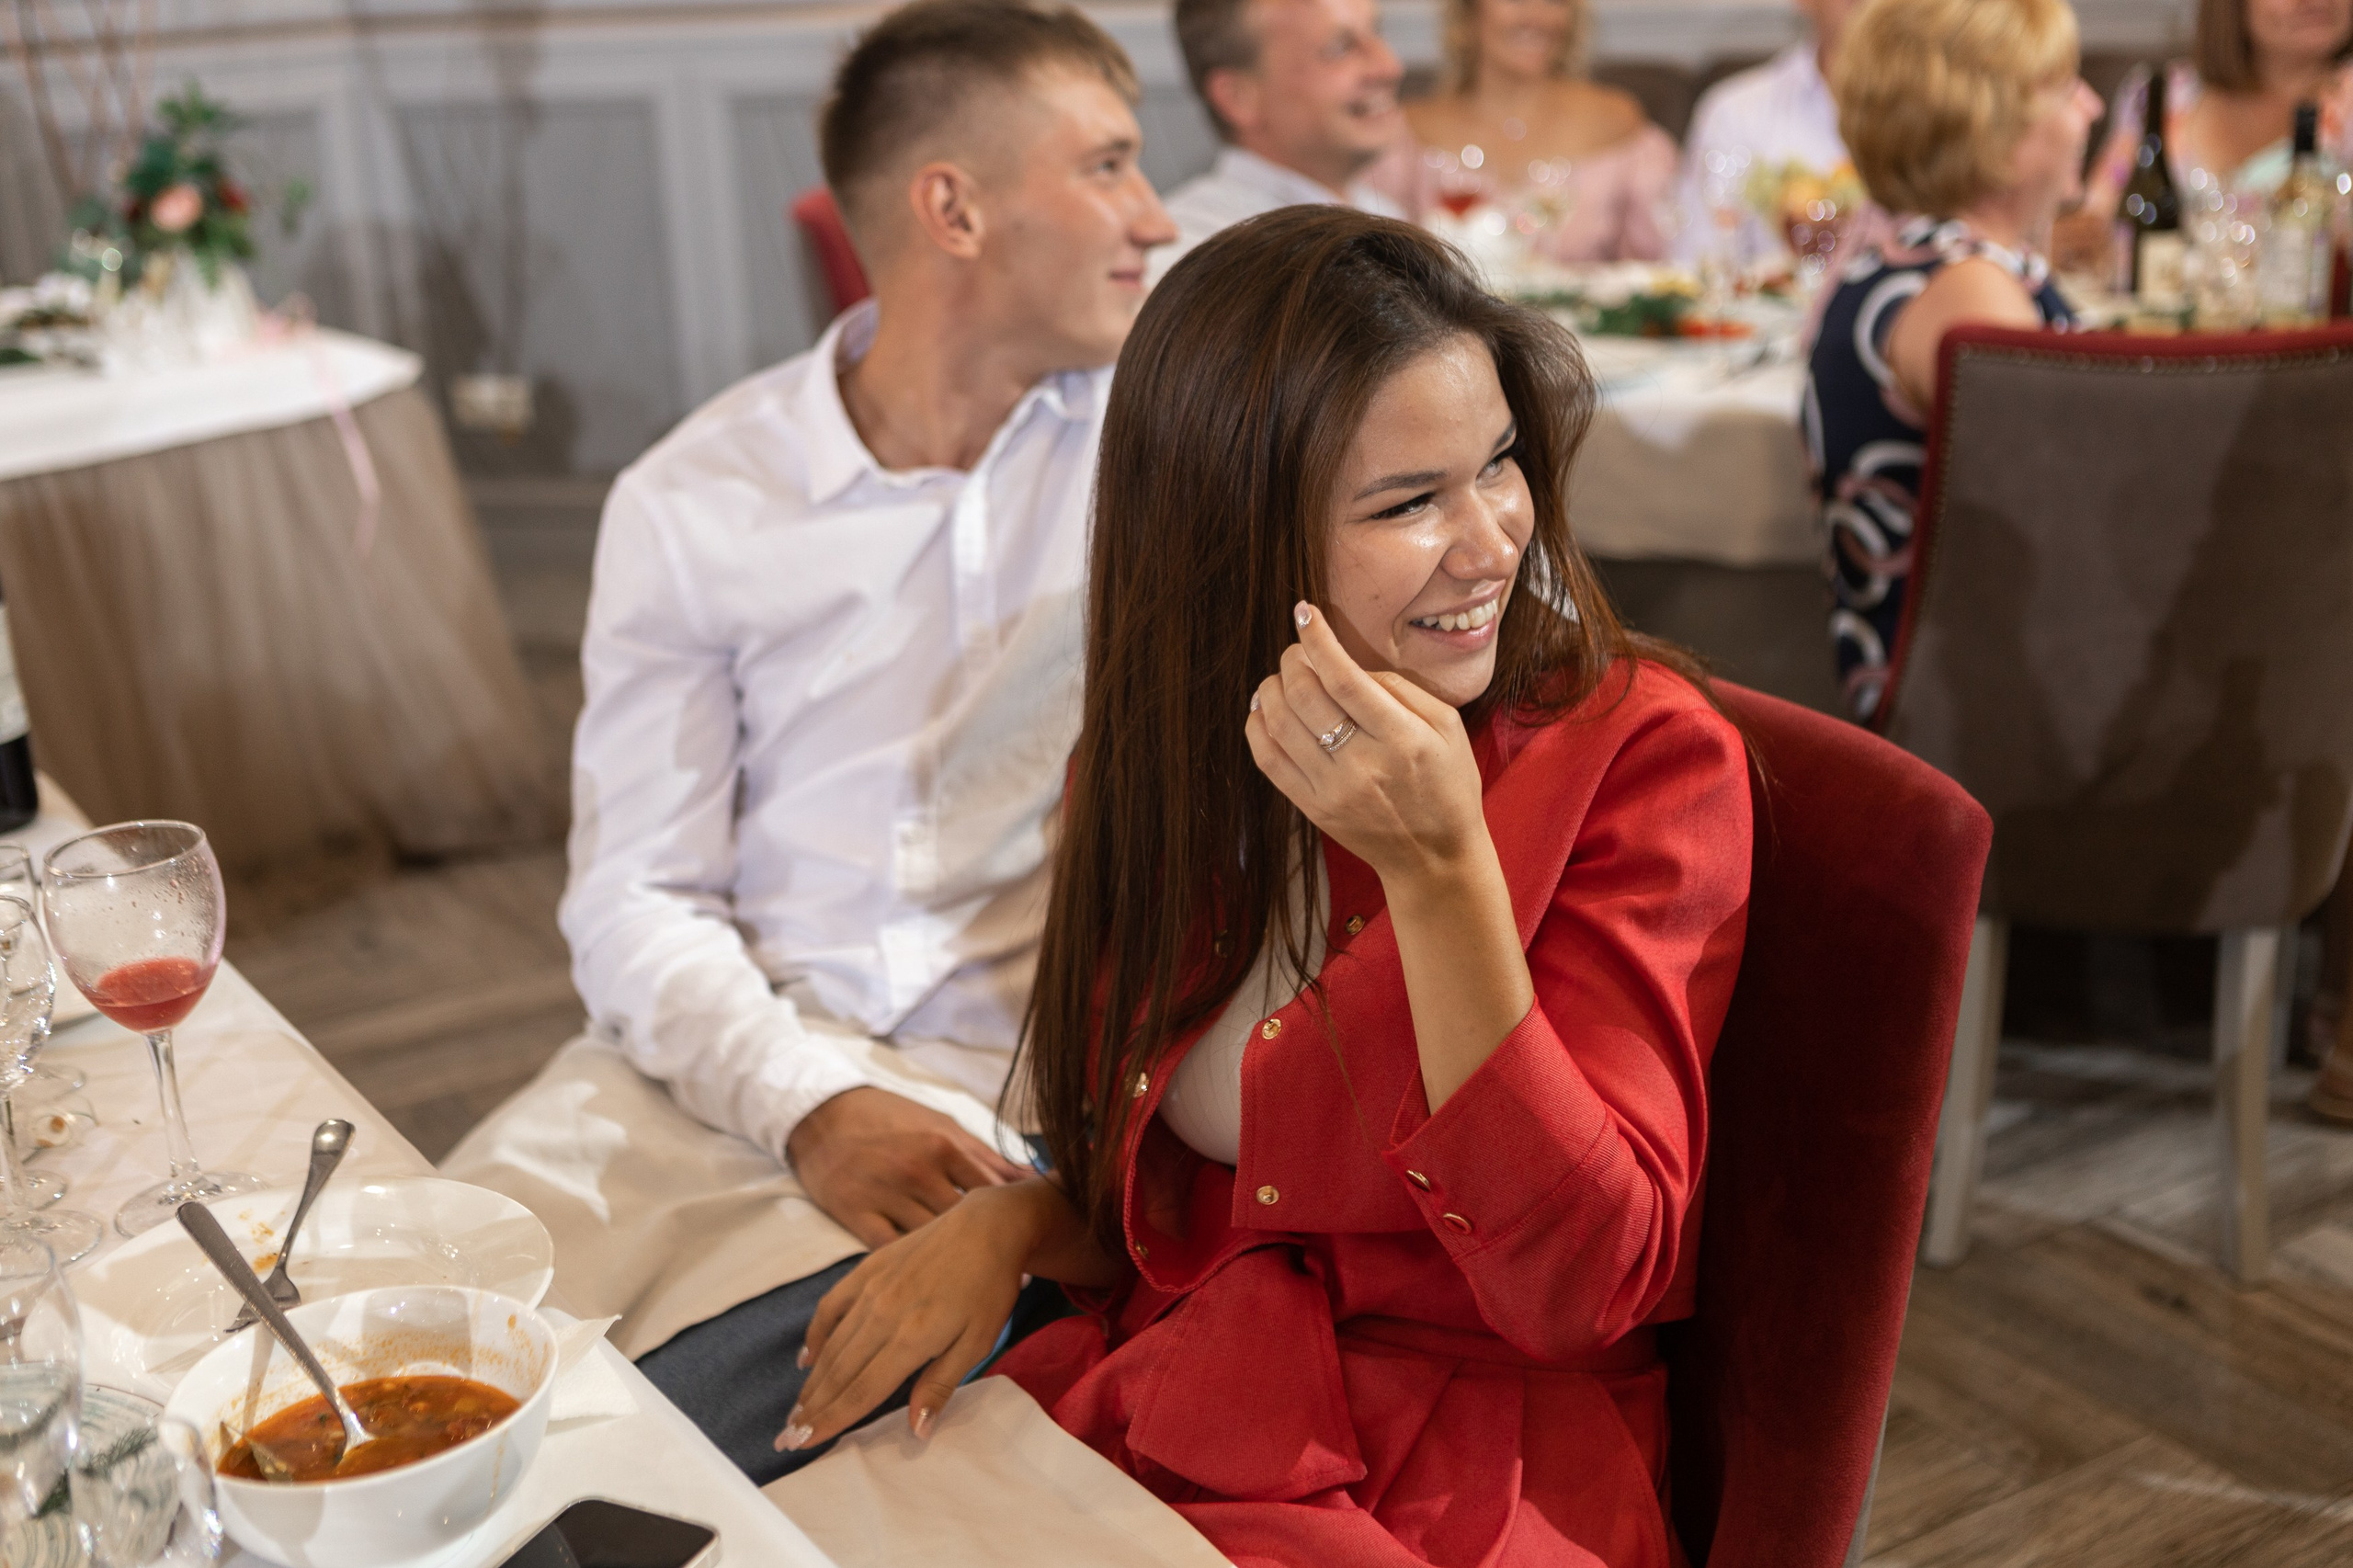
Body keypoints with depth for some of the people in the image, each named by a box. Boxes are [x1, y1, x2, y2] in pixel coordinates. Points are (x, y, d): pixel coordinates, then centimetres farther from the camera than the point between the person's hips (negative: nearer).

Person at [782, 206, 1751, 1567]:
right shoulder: (1169, 753, 2)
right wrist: (1014, 1222, -8)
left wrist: (1442, 869, -28)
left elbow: (1580, 1289, -20)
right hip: (1158, 1405, 5)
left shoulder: (1641, 750, -13)